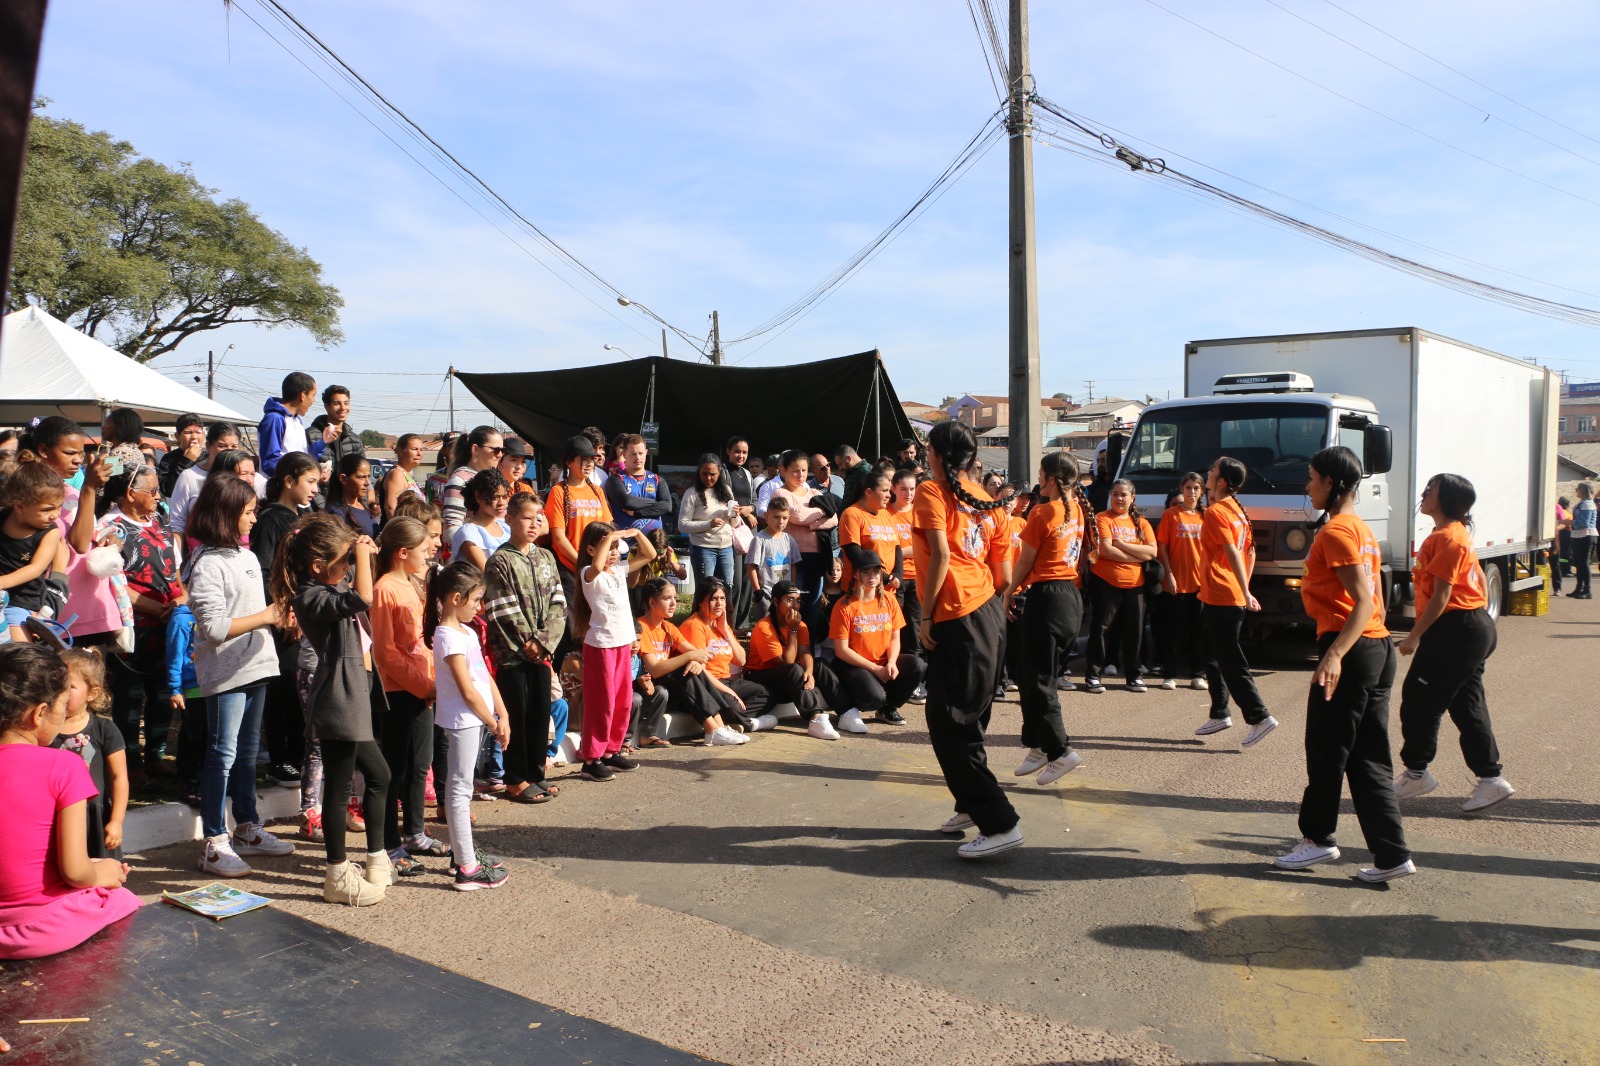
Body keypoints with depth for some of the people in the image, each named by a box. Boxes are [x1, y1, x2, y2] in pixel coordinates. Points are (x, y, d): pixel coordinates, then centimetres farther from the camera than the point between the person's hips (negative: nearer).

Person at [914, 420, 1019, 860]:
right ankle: (972, 805, 29)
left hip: (957, 618, -8)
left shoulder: (931, 492, -5)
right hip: (989, 612, 8)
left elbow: (940, 555, -17)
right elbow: (1003, 575, 13)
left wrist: (926, 617, -13)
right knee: (967, 719, 20)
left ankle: (1000, 823, -3)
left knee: (949, 725, -3)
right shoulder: (982, 497, 16)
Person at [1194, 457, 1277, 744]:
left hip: (1219, 598, -10)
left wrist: (1245, 593, -26)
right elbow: (1250, 552, 17)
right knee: (1213, 656, 18)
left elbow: (1233, 553, -24)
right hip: (1233, 597, 10)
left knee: (1230, 662, -5)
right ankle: (1220, 715, 24)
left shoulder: (1215, 512, -15)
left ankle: (1260, 717, -4)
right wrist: (1244, 590, 20)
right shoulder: (1237, 510, 13)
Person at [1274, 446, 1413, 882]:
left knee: (1326, 751, 5)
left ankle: (1317, 838, 19)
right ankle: (1392, 855, 11)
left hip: (1349, 650, -10)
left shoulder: (1336, 531, -13)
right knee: (1369, 759, 11)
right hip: (1379, 648, 10)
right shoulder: (1363, 530, 16)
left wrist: (1335, 654, -31)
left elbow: (1364, 601, -21)